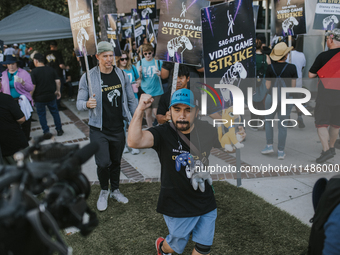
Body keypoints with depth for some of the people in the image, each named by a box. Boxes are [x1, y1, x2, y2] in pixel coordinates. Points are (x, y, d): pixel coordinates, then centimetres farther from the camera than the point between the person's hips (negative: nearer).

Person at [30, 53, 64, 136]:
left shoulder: (34, 72, -13)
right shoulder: (51, 69, -2)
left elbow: (33, 86, -16)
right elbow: (58, 81, -1)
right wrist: (58, 91, 12)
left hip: (39, 98, -3)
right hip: (51, 96, 3)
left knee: (41, 115, 12)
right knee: (55, 112, 16)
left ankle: (46, 132, 16)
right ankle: (59, 130, 21)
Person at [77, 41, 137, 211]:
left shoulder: (122, 75, 3)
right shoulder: (88, 77, -7)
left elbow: (131, 100, 9)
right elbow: (79, 103, -4)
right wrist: (87, 104, -28)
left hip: (118, 129, 3)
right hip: (99, 130, -3)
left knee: (116, 162, 15)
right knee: (103, 163, -6)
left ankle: (115, 190, 37)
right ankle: (104, 191, 23)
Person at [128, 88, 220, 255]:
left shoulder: (207, 131, -8)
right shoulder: (163, 134, -19)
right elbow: (134, 142, -37)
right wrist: (140, 110, -46)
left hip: (206, 203, 3)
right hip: (177, 208, -3)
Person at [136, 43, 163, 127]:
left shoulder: (158, 62, -1)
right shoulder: (140, 62, 4)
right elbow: (139, 78, 3)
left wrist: (160, 74, -17)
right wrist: (139, 72, -18)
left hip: (157, 91, -2)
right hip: (145, 92, 2)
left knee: (156, 112, -5)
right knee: (148, 113, 7)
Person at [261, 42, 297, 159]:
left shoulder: (270, 68, -7)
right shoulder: (292, 67, -8)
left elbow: (268, 86, -4)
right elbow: (293, 86, -4)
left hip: (272, 97, 0)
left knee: (268, 121, 20)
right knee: (283, 125, 7)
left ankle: (269, 146, 16)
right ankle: (281, 151, 14)